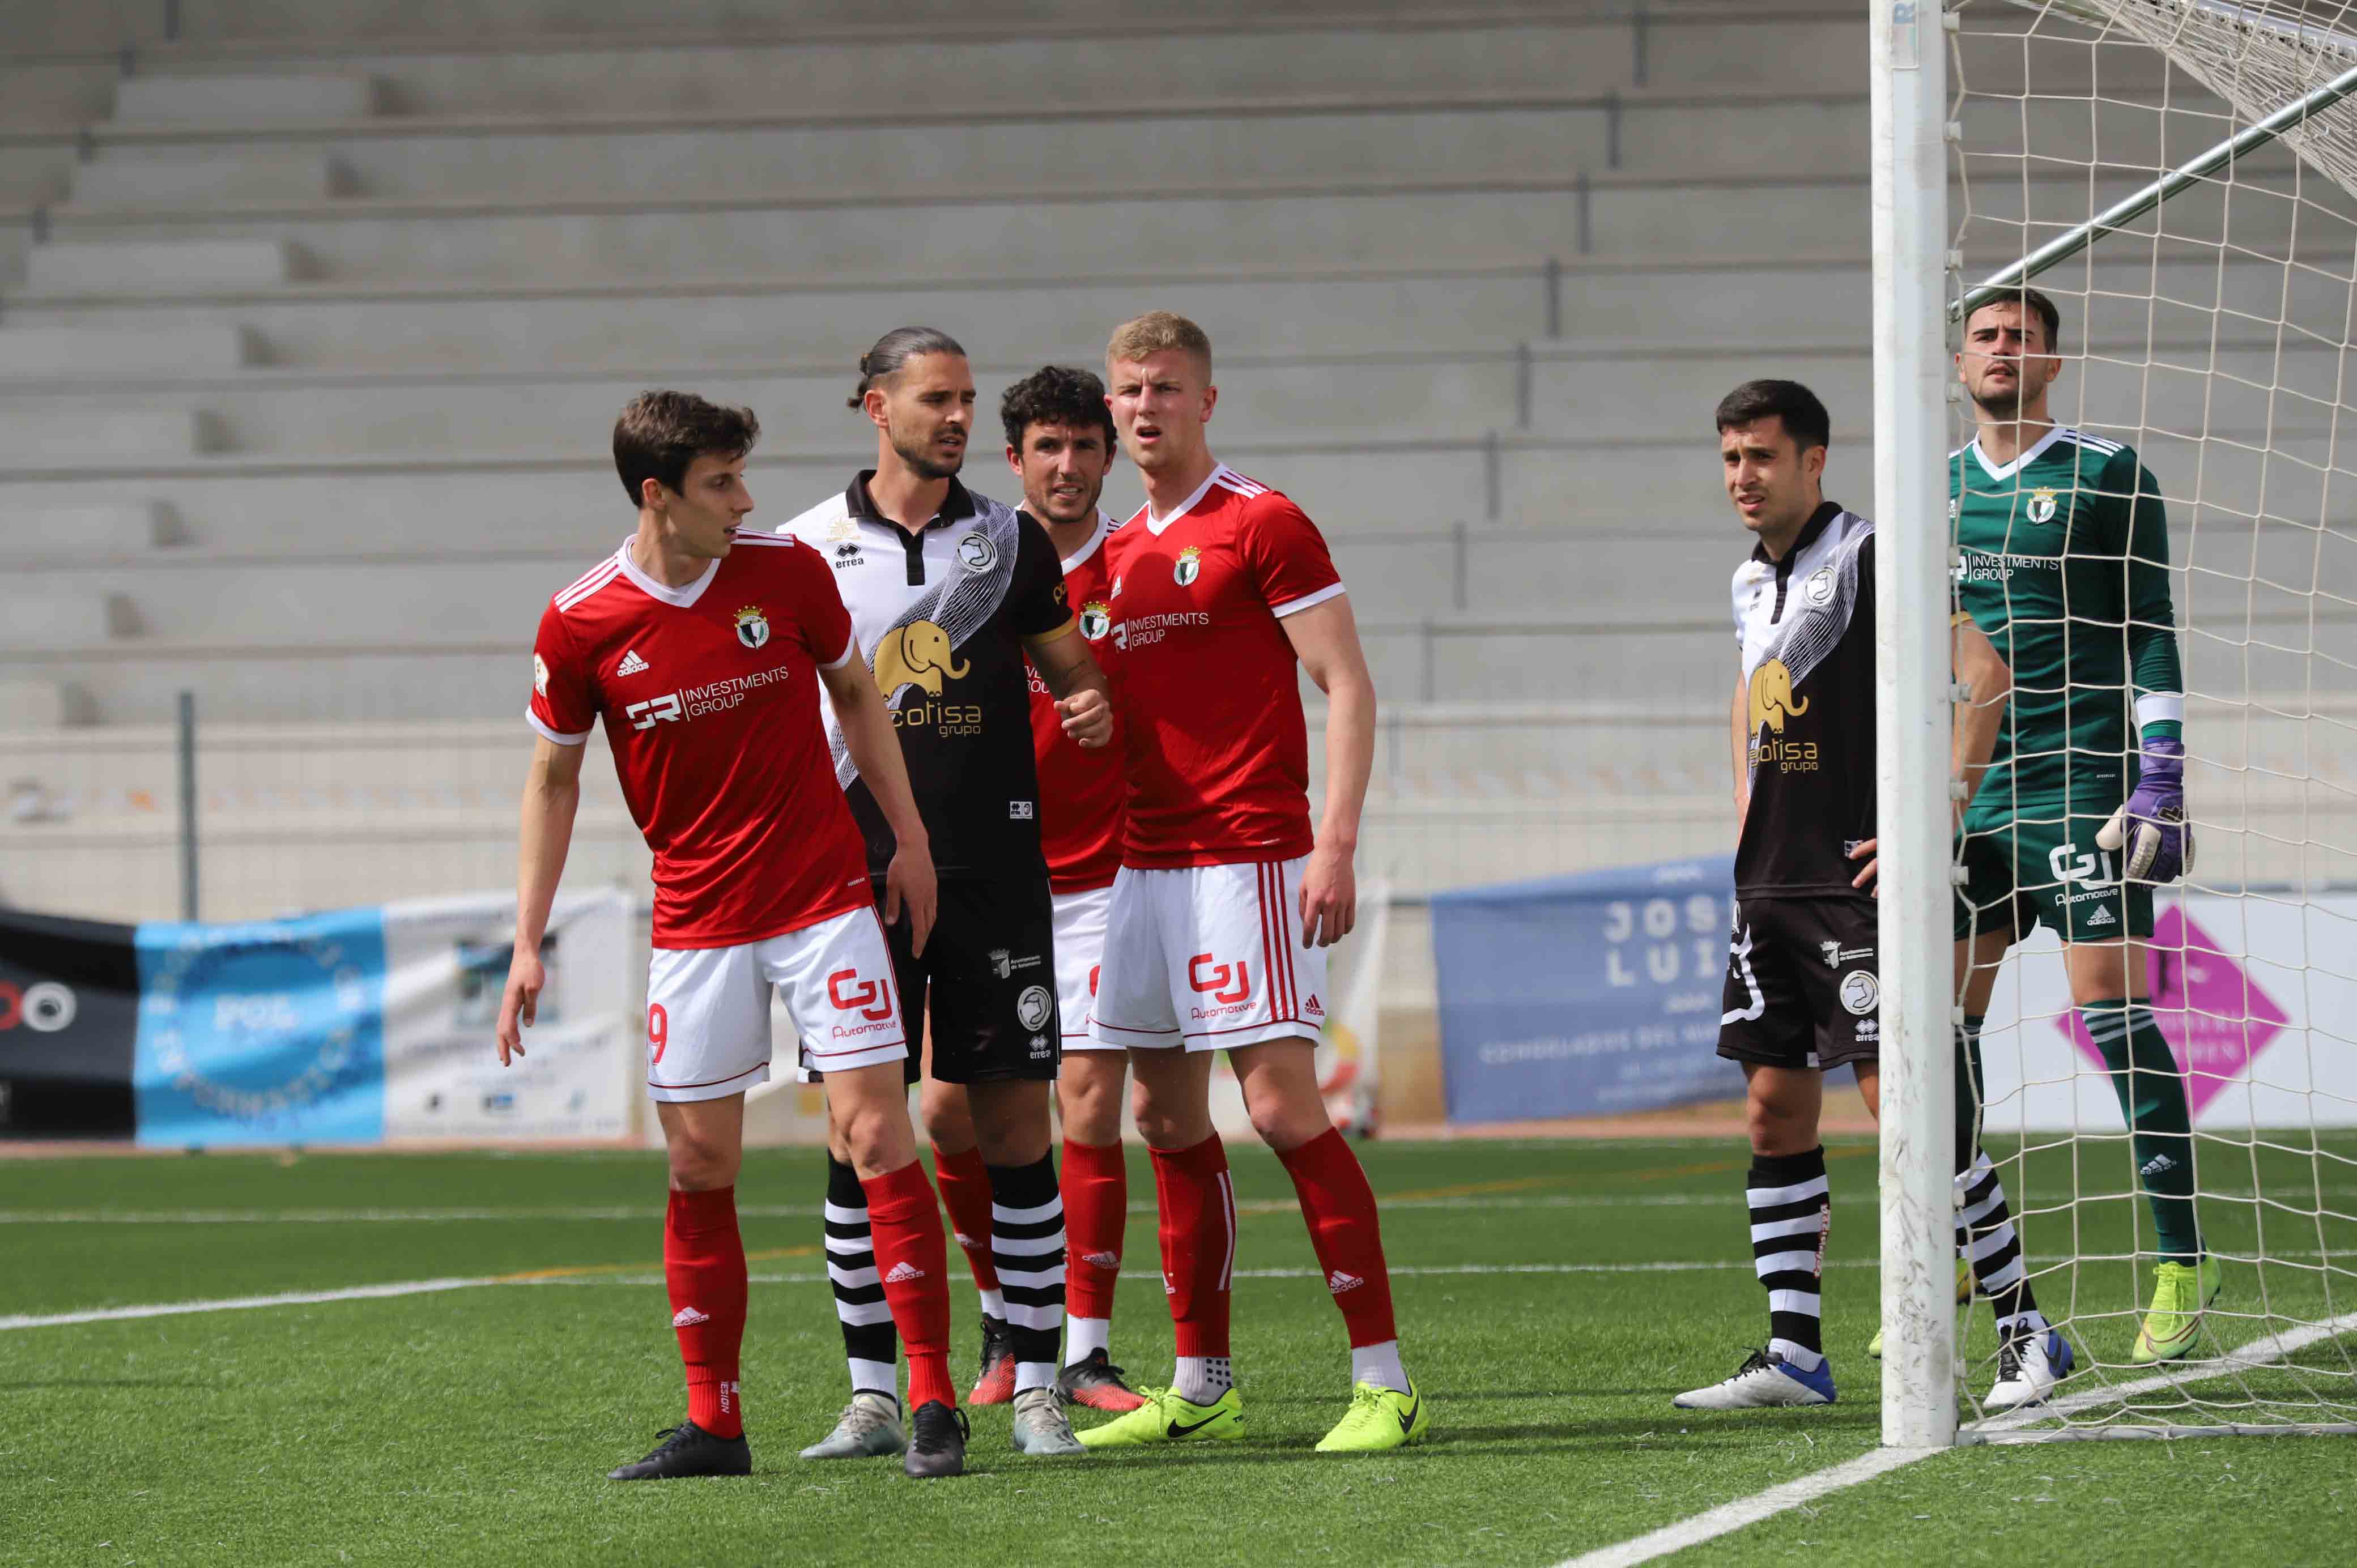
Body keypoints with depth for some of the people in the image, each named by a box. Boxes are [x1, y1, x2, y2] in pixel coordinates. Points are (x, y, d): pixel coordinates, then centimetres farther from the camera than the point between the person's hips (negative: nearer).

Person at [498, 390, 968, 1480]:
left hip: (825, 896, -1)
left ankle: (934, 1402, -5)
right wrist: (528, 943, 2)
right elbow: (553, 779, 5)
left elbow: (854, 695, 12)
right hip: (695, 926, 1)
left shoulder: (787, 571, -4)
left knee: (877, 1136, -8)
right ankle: (714, 1424, 10)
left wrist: (907, 837, 8)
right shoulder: (581, 624, -6)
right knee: (698, 1167, 2)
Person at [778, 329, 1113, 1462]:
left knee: (1011, 1121, -2)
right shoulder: (807, 548, 5)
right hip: (858, 865, 0)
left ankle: (1034, 1390, 2)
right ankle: (873, 1396, 6)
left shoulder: (1010, 542, 8)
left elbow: (1069, 665, 16)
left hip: (994, 867, 0)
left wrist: (1093, 704, -7)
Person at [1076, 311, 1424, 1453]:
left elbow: (1346, 685, -9)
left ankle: (1385, 1381, -10)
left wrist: (1336, 844, -17)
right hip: (1145, 864, 7)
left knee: (1283, 1107, -12)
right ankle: (1200, 1390, 14)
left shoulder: (1262, 525, -6)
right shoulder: (1115, 553, 16)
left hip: (1248, 856, -7)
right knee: (1167, 1121, 7)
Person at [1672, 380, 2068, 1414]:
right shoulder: (1753, 582, 15)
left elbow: (1986, 673, -17)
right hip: (1770, 890, 8)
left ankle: (2025, 1330, -3)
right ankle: (1793, 1355, 9)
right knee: (1775, 1113, 5)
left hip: (1857, 881, -8)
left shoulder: (1865, 558, -10)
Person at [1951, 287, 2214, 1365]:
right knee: (1945, 1017, 2)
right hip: (1967, 792, 5)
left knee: (2110, 1004, -11)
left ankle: (2183, 1263, -7)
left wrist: (2159, 789, -11)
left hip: (2080, 781, -5)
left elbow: (2151, 640, -3)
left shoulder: (2105, 475, 0)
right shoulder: (1938, 490, 15)